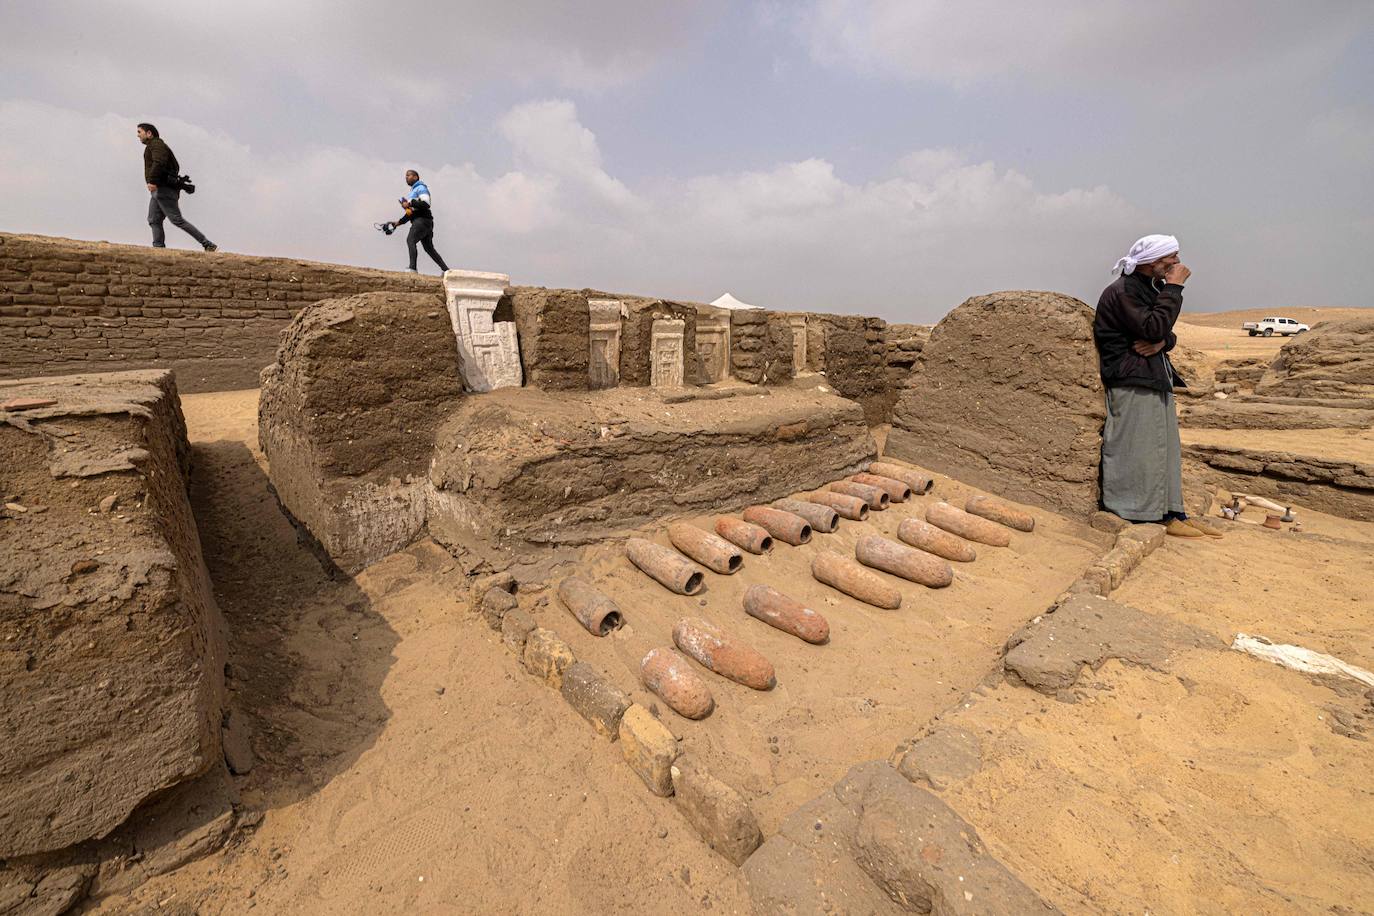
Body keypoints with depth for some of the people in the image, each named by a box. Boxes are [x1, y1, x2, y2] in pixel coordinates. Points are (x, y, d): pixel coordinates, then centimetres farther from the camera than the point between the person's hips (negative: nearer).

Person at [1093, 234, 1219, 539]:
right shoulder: (1122, 292, -12)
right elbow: (1153, 327, -21)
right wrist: (1173, 288, -14)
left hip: (1156, 381, 10)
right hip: (1131, 383, -10)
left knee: (1167, 450, 13)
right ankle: (1136, 515, 2)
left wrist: (1162, 342, -6)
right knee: (1137, 452, -7)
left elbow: (1165, 332, 17)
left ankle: (1172, 513, 22)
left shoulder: (1152, 288, 18)